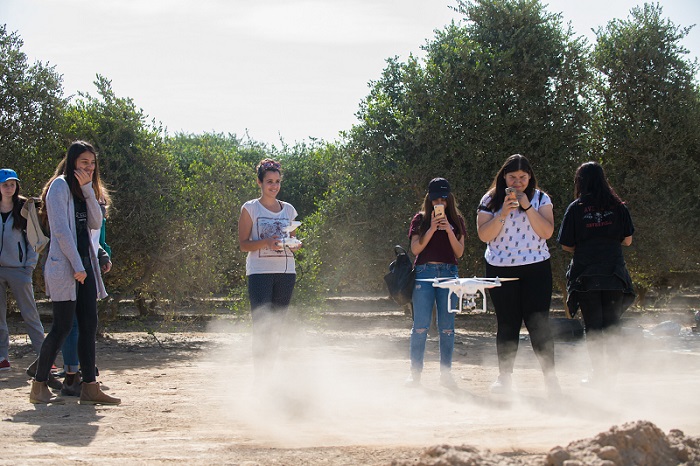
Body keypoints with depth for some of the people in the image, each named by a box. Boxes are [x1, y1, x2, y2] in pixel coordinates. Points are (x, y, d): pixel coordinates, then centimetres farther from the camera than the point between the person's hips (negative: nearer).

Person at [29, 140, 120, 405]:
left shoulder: (83, 191, 18)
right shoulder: (60, 186, -6)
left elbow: (96, 223, 5)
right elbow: (61, 230, -13)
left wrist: (88, 189, -3)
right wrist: (77, 266, -16)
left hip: (84, 265, 8)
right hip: (64, 266, -8)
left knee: (89, 325, 1)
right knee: (63, 327, -8)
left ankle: (90, 388, 0)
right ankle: (39, 386, 1)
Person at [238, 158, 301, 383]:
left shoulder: (288, 210, 15)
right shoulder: (250, 209, 2)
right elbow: (243, 244, -4)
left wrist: (294, 245, -2)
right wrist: (266, 242, -20)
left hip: (286, 272, 5)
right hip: (260, 272, -5)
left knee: (276, 325, 5)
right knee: (261, 325, -12)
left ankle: (269, 372, 11)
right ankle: (259, 374, -13)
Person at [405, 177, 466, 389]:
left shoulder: (456, 220, 12)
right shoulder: (420, 219, 7)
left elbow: (459, 252, 4)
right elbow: (415, 249, -3)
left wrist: (449, 230, -9)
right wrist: (432, 229, -12)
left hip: (448, 273, 2)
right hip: (424, 272, -2)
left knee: (447, 326, 2)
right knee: (420, 325, -3)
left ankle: (446, 372, 9)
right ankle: (415, 372, 3)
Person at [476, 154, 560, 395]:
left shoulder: (540, 198, 4)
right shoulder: (490, 201, 4)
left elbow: (547, 232, -7)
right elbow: (484, 235, -5)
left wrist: (527, 206, -15)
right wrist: (503, 213, -17)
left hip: (536, 269, -1)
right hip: (500, 269, 1)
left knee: (538, 322, -6)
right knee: (507, 324, 4)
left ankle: (550, 375, 2)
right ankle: (504, 377, 12)